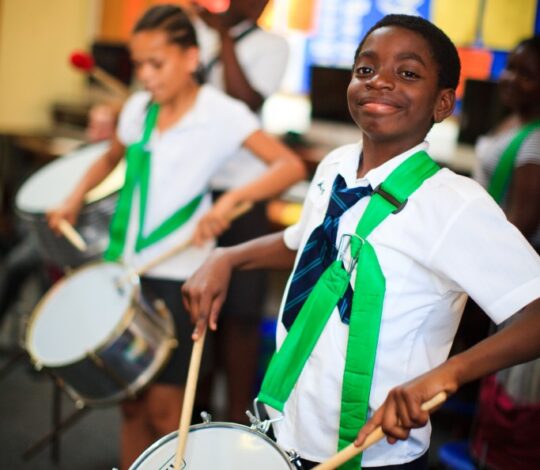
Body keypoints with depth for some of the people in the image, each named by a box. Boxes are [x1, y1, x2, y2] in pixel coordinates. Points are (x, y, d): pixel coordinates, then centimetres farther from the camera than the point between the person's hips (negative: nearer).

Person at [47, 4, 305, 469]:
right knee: (131, 399, 13)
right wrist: (75, 198, 8)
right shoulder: (137, 108, 6)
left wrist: (231, 199, -32)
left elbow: (291, 166, -19)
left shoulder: (223, 113, -10)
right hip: (124, 267, 5)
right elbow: (111, 159, 25)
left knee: (163, 404, -1)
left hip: (179, 275, -5)